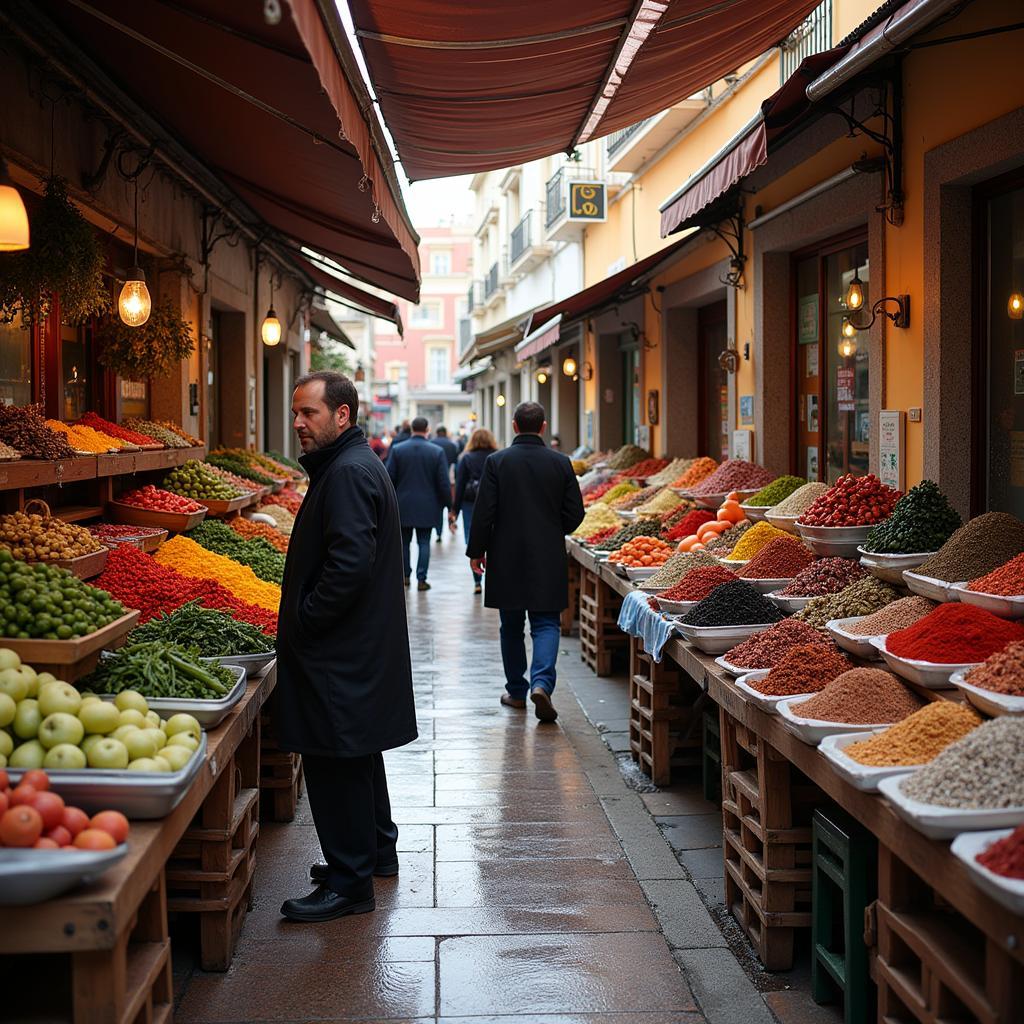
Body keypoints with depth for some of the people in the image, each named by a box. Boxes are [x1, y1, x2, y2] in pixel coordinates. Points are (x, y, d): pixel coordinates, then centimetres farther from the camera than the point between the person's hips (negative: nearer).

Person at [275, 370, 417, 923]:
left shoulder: (349, 474, -19)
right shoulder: (355, 464, 15)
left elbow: (350, 565, -28)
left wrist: (303, 621, -17)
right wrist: (302, 617, 15)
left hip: (341, 654, -11)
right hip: (361, 645, 11)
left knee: (336, 761, -4)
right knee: (357, 753, 21)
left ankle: (349, 884, 3)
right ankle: (376, 851, 35)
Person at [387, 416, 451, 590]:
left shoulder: (397, 450, -5)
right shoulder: (437, 452, -7)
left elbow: (389, 479, -4)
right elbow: (444, 483, -7)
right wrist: (448, 504, 3)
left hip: (403, 505, 1)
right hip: (427, 507, -1)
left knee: (404, 541, 15)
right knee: (424, 543, 5)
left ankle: (405, 575, 21)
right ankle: (421, 579, 3)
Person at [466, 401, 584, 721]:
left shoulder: (496, 462, -7)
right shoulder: (560, 463, -2)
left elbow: (484, 512, -8)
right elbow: (575, 513, 0)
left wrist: (476, 550, 3)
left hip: (506, 559, 0)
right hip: (548, 561, 0)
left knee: (511, 627, 13)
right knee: (546, 623, 4)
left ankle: (516, 691, 21)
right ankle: (542, 682, -17)